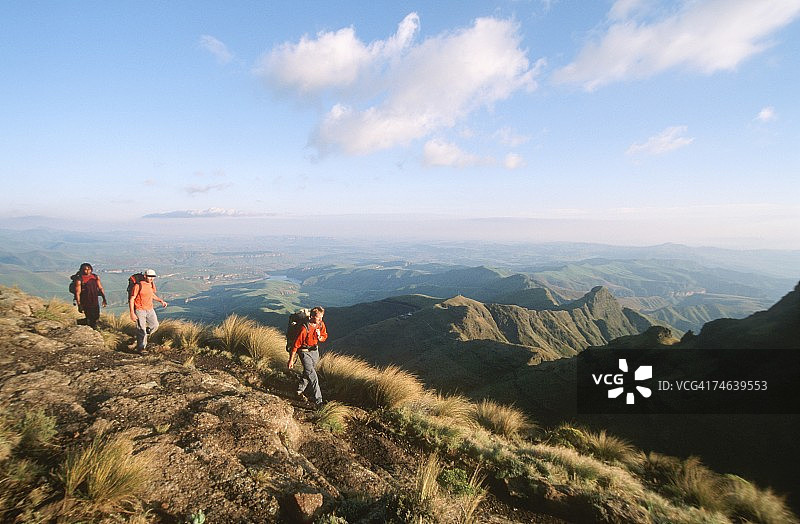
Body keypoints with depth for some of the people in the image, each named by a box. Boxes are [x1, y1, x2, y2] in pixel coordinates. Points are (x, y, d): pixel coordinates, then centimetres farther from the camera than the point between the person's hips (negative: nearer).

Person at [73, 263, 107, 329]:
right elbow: (78, 293, -10)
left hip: (95, 302, 4)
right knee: (89, 319, -2)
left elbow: (100, 288, 11)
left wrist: (104, 299, 9)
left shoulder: (96, 277, 4)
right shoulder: (79, 279, -10)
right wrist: (79, 305, -12)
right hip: (85, 303, -4)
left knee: (96, 318, 10)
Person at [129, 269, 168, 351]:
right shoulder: (138, 285, -16)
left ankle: (142, 336, 39)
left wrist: (161, 300, 13)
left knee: (155, 326, 13)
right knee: (141, 329, -1)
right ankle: (141, 348, 13)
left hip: (150, 309, 7)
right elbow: (131, 299, -13)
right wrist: (132, 313, -17)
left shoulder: (152, 284, 5)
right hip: (140, 310, -6)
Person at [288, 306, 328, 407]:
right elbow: (296, 345, -19)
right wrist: (291, 360, -13)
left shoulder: (321, 325, -9)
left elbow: (325, 336, 9)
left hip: (315, 351, 7)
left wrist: (320, 338, -16)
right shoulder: (305, 329, -27)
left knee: (307, 373, 22)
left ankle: (299, 391, 46)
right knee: (312, 376, -14)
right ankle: (318, 400, -9)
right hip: (305, 352, -7)